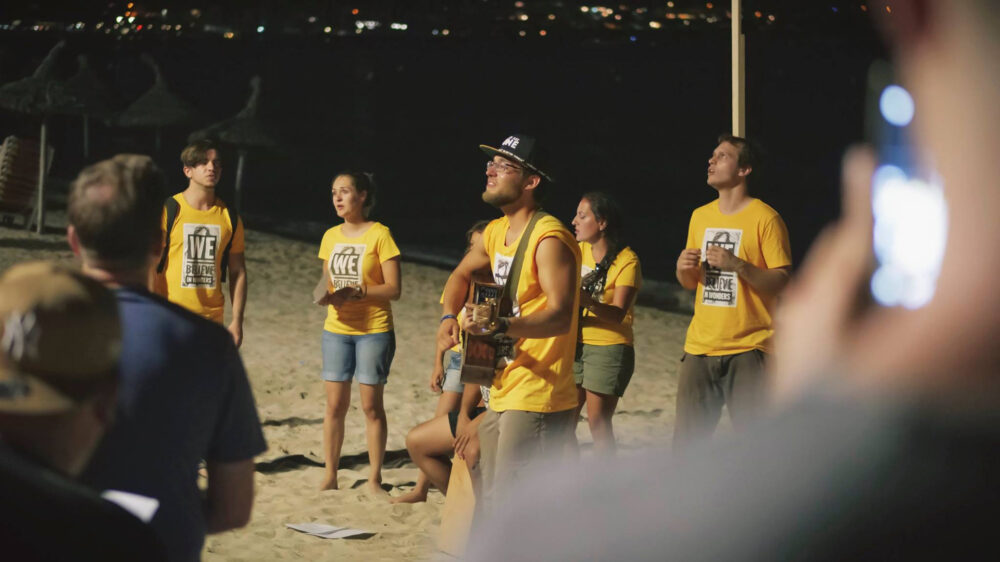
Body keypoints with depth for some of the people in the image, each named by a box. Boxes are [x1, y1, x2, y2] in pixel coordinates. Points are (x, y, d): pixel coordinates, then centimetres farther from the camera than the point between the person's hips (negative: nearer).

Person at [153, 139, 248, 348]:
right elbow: (150, 268, -5)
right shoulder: (168, 211, -3)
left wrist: (236, 321, 6)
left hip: (211, 321, 4)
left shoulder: (229, 217, 8)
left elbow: (238, 273, 12)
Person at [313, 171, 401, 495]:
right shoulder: (330, 237, 9)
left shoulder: (379, 235, -7)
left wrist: (356, 293, -22)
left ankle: (374, 480, 8)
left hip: (374, 329, -4)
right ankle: (329, 476, 12)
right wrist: (326, 296, -6)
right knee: (335, 404, 4)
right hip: (336, 329, 4)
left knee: (371, 405, 0)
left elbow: (394, 289, -10)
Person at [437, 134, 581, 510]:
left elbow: (560, 316, -27)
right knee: (493, 506, 14)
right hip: (502, 394, 10)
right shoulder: (497, 232, 12)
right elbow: (462, 274, 32)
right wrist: (449, 316, 13)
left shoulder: (549, 239, -16)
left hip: (537, 399, -10)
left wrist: (502, 327, -41)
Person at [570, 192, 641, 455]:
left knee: (598, 423, -7)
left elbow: (618, 315, -21)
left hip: (609, 347, -6)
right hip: (575, 344, 6)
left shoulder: (627, 261, -11)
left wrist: (585, 299, -39)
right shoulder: (579, 251, 8)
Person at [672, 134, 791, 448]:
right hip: (700, 348, 6)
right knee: (687, 442, 6)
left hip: (748, 351, -6)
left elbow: (781, 282, -9)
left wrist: (737, 264, -22)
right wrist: (684, 268, -1)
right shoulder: (700, 216, 14)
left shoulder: (764, 218, -5)